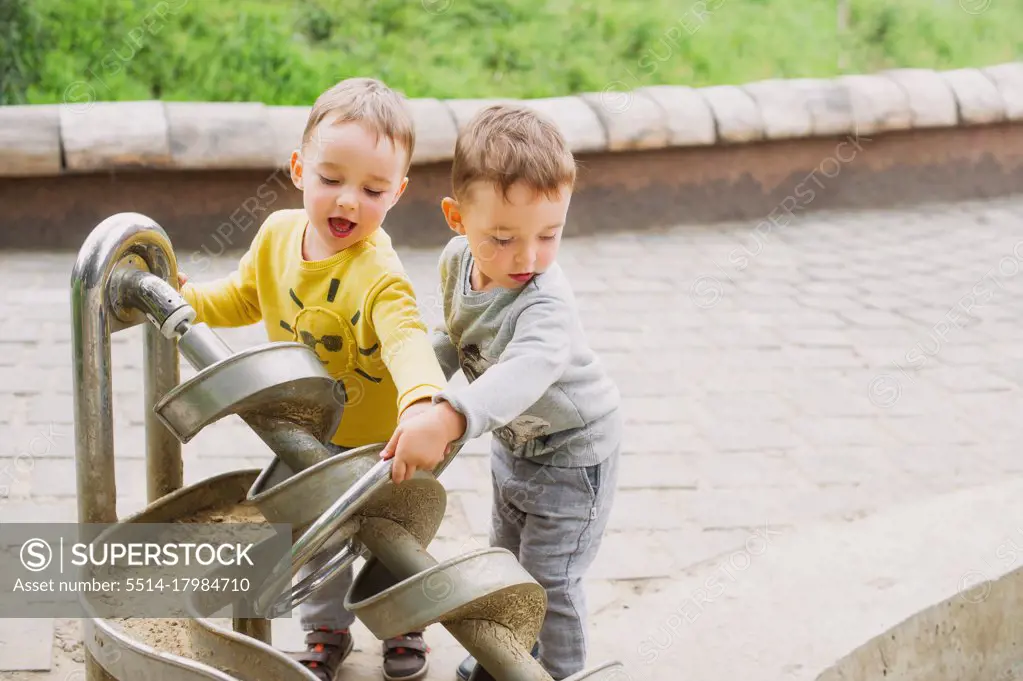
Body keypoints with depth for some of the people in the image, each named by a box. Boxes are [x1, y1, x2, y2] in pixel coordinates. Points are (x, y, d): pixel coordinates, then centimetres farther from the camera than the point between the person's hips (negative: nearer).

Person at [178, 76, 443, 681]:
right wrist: (180, 297, -6)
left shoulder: (378, 273, -34)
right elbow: (243, 299, 8)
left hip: (378, 437, -5)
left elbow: (407, 337, -52)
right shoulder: (278, 233, -12)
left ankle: (405, 628, 45)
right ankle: (327, 632, 45)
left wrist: (422, 402, -72)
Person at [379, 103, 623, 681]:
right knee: (507, 559, 25)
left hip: (572, 449, -8)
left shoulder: (545, 302, -39)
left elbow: (525, 372, -59)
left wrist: (448, 419, -75)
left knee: (550, 575, 1)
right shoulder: (459, 260, -15)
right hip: (514, 440, 8)